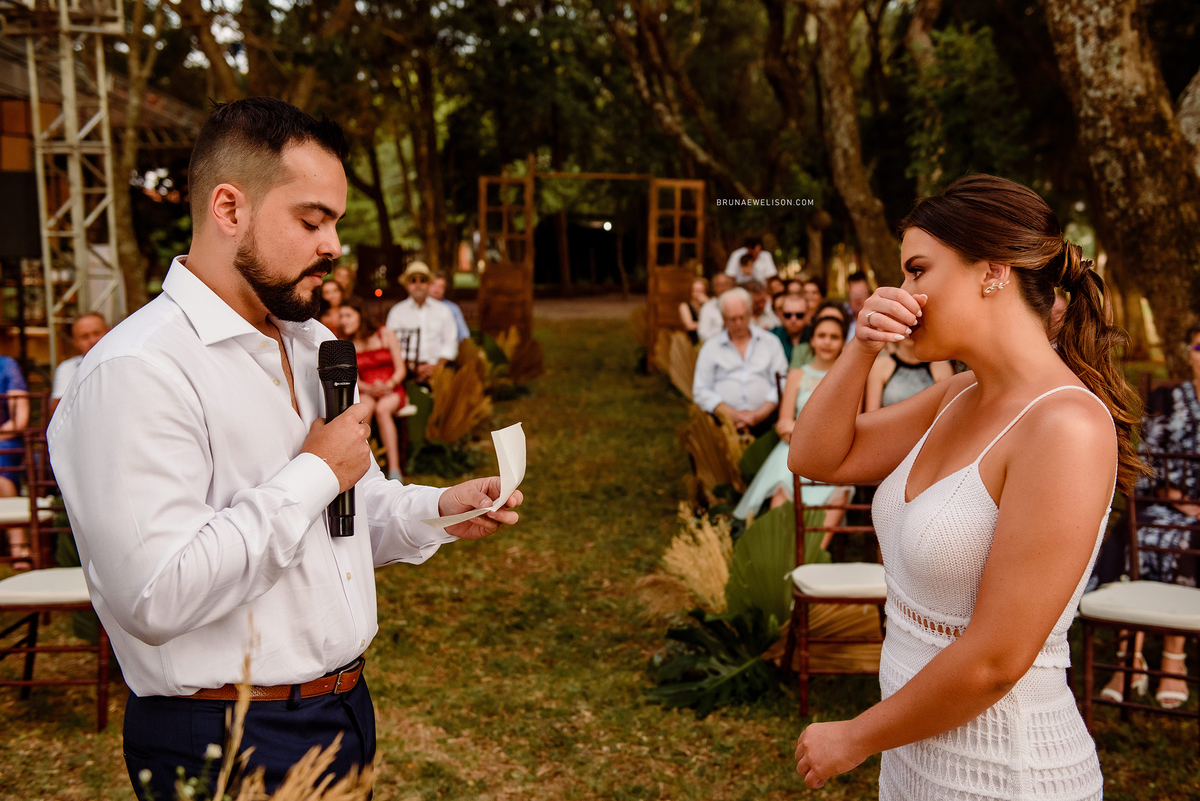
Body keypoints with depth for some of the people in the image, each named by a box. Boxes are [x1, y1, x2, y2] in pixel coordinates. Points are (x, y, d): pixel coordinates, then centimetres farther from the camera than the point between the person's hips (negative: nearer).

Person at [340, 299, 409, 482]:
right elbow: (354, 379, 6)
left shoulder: (385, 334, 2)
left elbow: (400, 370, 0)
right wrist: (370, 389, -14)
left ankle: (394, 470, -40)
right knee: (364, 408, -35)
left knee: (382, 409, -36)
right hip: (366, 393, 2)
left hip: (392, 390, -2)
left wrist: (388, 385, -19)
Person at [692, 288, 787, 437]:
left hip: (763, 420, 0)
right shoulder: (710, 348, 16)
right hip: (724, 423, 0)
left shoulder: (771, 342, 17)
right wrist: (732, 414, -6)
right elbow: (701, 391, 8)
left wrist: (761, 413, -7)